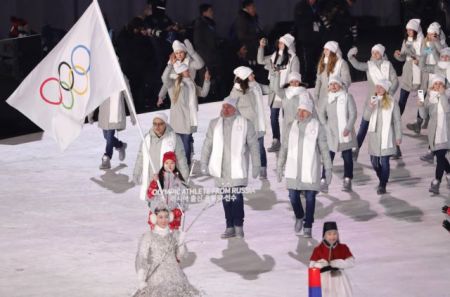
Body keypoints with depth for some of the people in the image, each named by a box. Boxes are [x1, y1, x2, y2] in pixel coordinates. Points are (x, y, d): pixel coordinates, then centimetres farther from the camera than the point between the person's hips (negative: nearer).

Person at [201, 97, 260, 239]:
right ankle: (230, 227, 13)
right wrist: (204, 163, 7)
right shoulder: (214, 124, 9)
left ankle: (238, 226, 1)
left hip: (237, 169, -3)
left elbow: (253, 145, 1)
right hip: (221, 169, 3)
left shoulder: (245, 124, -1)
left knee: (237, 198, -9)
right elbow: (207, 144, 12)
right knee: (226, 198, 6)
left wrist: (256, 165, -1)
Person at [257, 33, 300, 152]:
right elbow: (261, 61, 18)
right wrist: (261, 47, 7)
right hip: (274, 92, 6)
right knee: (273, 117, 6)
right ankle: (276, 142, 13)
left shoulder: (293, 58, -6)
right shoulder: (274, 56, 11)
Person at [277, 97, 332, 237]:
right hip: (293, 170, 3)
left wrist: (328, 168, -4)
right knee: (293, 196, 2)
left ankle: (308, 226, 12)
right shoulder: (292, 126, 5)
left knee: (310, 197, 1)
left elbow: (324, 149, -3)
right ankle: (299, 217, 30)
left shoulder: (317, 127, -4)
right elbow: (284, 147, 12)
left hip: (310, 170, -2)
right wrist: (279, 166, 11)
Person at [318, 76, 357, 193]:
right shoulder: (327, 98, 8)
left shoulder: (347, 97, -1)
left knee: (347, 157, 4)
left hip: (345, 132, -2)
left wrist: (348, 128, -15)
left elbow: (353, 113, -6)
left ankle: (347, 181, 11)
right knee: (328, 156, -4)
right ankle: (324, 181, -5)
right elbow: (322, 113, 11)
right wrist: (325, 126, -2)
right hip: (331, 133, 2)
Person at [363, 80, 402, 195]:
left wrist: (398, 136, -4)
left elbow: (397, 120, -1)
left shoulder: (391, 102, -3)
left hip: (386, 136, -4)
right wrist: (370, 107, -14)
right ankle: (382, 180, 30)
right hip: (374, 134, 4)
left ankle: (382, 185, 0)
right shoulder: (373, 100, 9)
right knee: (374, 161, 8)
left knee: (384, 161, -7)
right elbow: (366, 117, 5)